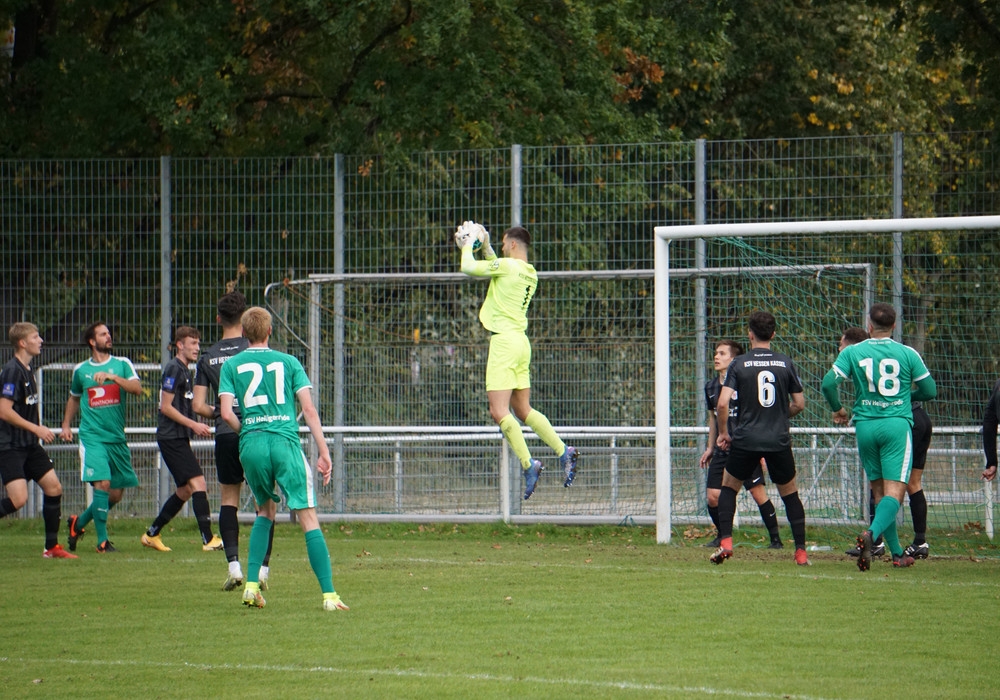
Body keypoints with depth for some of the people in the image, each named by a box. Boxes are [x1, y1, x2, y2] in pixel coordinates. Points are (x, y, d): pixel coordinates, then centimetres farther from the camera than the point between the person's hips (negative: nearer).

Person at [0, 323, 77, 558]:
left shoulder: (27, 370, 14)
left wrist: (39, 429, 15)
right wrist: (36, 428, -17)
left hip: (29, 445, 9)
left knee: (54, 488, 5)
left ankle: (52, 547, 12)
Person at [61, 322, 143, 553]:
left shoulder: (122, 364, 6)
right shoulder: (81, 370, 8)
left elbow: (137, 388, -11)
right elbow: (74, 397, 26)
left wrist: (112, 376, -23)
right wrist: (66, 425, 17)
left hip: (117, 438, 2)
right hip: (92, 436, -2)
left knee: (116, 494, 6)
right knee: (102, 483, -19)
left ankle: (79, 522, 29)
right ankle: (102, 540, -13)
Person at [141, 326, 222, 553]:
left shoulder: (184, 370, 19)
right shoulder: (174, 369, -11)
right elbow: (166, 407, -16)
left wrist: (196, 426, 12)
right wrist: (194, 424, -17)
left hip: (180, 438, 10)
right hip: (172, 438, -10)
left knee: (185, 490, 12)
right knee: (198, 483, -15)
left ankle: (151, 534, 21)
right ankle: (208, 539, -18)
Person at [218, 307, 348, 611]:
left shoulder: (232, 365, 11)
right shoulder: (288, 362, 11)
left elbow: (226, 413, 0)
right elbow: (309, 409, 3)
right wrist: (324, 452, 3)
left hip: (251, 445, 2)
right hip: (285, 442, -2)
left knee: (266, 510, 23)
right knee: (308, 517, -3)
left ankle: (251, 585, 12)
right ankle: (329, 594, -11)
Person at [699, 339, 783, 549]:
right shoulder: (711, 387, 9)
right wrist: (710, 448, 23)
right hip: (722, 450, 6)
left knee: (758, 493, -8)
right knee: (712, 496, 0)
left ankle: (775, 539, 1)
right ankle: (723, 536, 21)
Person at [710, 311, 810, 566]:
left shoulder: (739, 364, -3)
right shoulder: (786, 363, 2)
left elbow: (722, 403, -10)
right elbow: (799, 404, 6)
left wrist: (723, 432, 5)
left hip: (745, 439, -1)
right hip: (779, 440, 1)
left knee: (728, 488, 18)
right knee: (790, 494, 15)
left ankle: (725, 543, 3)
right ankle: (801, 552, 8)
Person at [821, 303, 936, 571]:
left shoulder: (852, 352, 2)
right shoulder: (907, 354, 1)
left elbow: (829, 382, -7)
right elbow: (930, 390, 6)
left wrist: (837, 409, 13)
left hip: (865, 426, 2)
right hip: (897, 424, -2)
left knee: (879, 491, 13)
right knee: (894, 492, -7)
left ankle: (897, 553, 14)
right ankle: (872, 534, -33)